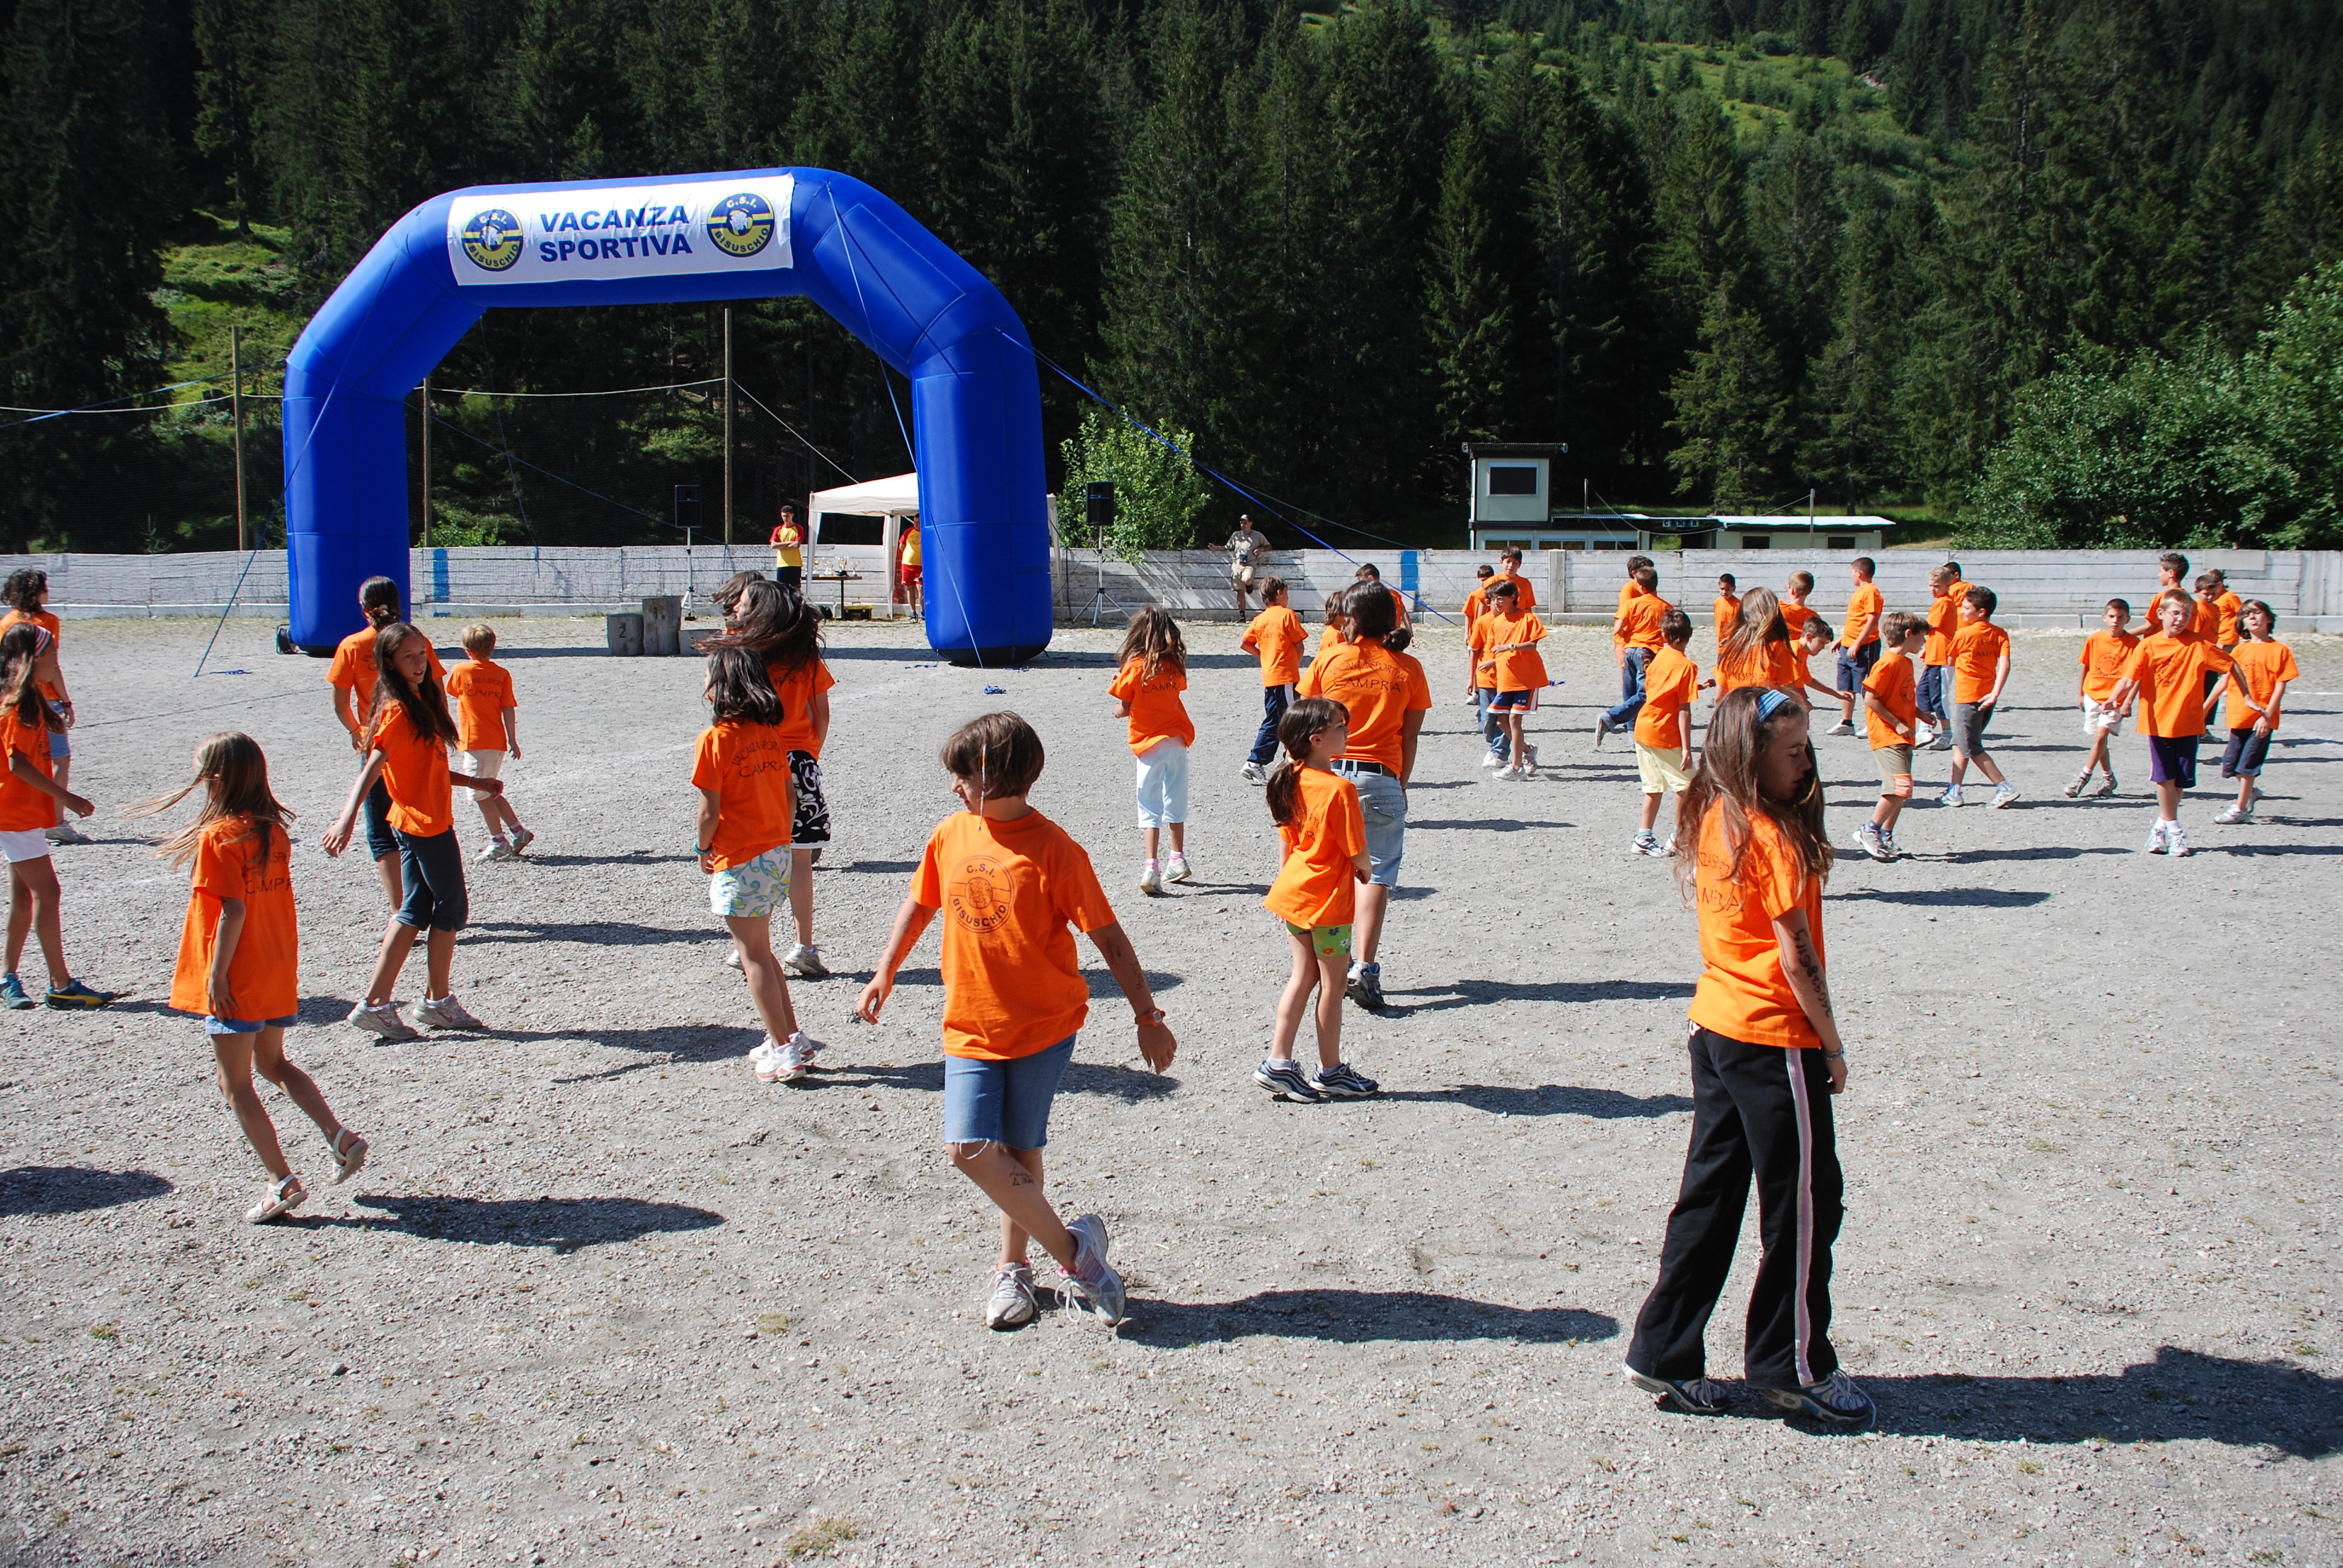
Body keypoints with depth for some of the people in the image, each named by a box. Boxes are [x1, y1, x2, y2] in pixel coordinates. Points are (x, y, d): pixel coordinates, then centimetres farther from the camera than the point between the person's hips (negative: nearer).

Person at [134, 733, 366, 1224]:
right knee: (274, 1063, 24)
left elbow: (233, 911, -21)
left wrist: (217, 975, -16)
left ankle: (283, 1183, 1)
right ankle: (340, 1136, 13)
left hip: (236, 982, -7)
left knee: (236, 1085, 4)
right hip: (279, 972, 7)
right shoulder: (274, 829, 4)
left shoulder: (219, 836, -16)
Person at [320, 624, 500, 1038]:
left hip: (412, 824, 9)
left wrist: (472, 783, 26)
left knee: (416, 912, 11)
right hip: (427, 824, -9)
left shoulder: (421, 701, 11)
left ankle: (376, 1004, 12)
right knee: (451, 907, 4)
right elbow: (371, 769, -27)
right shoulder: (398, 710, -17)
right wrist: (348, 817, -38)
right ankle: (438, 1001, 16)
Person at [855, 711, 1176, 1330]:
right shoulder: (950, 835, 1)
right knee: (969, 1148, -8)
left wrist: (1148, 1016, -9)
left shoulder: (1054, 850, -14)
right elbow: (920, 903, 19)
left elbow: (1109, 938, -10)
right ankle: (1070, 1247, 7)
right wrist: (885, 973, 18)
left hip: (1045, 1027, -4)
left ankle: (1013, 1266, 27)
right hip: (970, 1027, 4)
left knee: (1020, 1150, 4)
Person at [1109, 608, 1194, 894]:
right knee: (1175, 803, 19)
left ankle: (1151, 868, -15)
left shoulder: (1135, 667, -12)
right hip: (1177, 740, 4)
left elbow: (1122, 710, -9)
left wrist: (1119, 683, 10)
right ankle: (1178, 860, 30)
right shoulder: (1176, 665, 0)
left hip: (1150, 744, -4)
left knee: (1150, 807, -3)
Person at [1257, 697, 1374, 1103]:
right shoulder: (1340, 788, -21)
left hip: (1292, 891, 7)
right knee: (1333, 981, 7)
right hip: (1327, 900, -7)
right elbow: (1358, 853, -16)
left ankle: (1278, 1064, 14)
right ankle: (1331, 1072, 19)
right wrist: (1364, 874, 5)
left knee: (1304, 976, 14)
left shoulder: (1291, 782, 1)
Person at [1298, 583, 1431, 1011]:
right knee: (1375, 874, 0)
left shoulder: (1331, 659, 1)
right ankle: (1365, 966, -11)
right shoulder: (1409, 669, 3)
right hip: (1382, 779, -1)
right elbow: (1410, 737, 4)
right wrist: (1400, 783, 13)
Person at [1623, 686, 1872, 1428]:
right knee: (1805, 1201, 6)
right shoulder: (1773, 836, -18)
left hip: (1715, 1028, 8)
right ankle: (1794, 1367, 19)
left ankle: (1665, 1353, 19)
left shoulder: (1714, 823, 7)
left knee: (1710, 1195, 14)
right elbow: (1798, 958, -17)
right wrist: (1833, 1044, -6)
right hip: (1776, 1040, -8)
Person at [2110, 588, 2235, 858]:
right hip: (2158, 721, -1)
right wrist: (2115, 699, -31)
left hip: (2188, 722, 1)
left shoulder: (2199, 645, -2)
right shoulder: (2148, 646, -3)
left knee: (2180, 780, 5)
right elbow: (2129, 679, -12)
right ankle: (2173, 829, 10)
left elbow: (2231, 666, 4)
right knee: (2164, 777, -4)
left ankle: (2163, 825, 24)